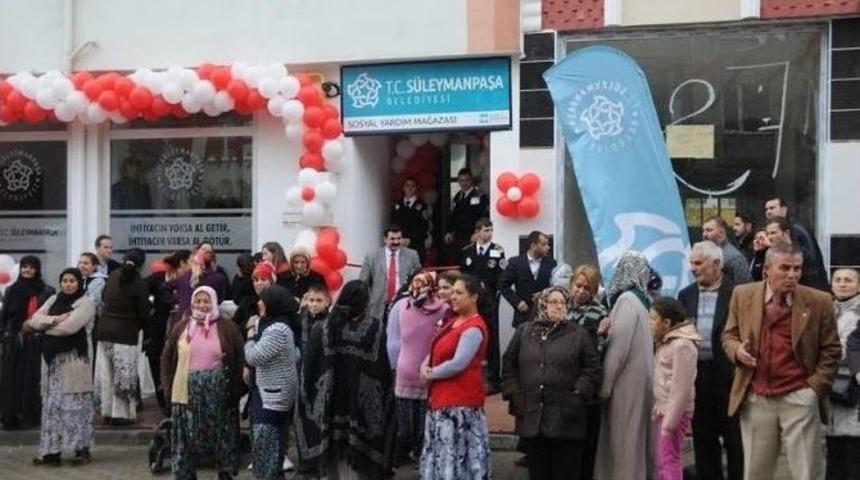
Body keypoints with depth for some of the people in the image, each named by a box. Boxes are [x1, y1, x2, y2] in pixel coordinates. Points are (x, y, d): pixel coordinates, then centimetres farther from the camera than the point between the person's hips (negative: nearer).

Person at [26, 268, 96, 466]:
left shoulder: (86, 303, -5)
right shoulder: (53, 300, 15)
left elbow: (69, 326, -17)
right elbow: (35, 318, 2)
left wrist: (43, 324, -3)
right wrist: (55, 319, -15)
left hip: (74, 358, -6)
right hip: (53, 358, 6)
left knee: (75, 404, -4)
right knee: (52, 404, 6)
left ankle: (82, 449, 4)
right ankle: (51, 451, 10)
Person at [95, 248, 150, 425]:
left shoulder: (113, 277, 6)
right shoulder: (140, 284, -10)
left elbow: (105, 299, 13)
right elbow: (143, 313, -6)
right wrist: (146, 332, 8)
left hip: (104, 330, 6)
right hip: (125, 333, -6)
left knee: (106, 374, 10)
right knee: (124, 375, 1)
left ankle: (107, 412, 16)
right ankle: (120, 414, 2)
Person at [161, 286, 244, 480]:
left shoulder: (227, 328, 0)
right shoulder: (182, 327, 6)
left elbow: (240, 360, 1)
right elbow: (167, 358, 11)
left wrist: (236, 390, -7)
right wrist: (169, 387, 3)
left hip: (218, 393, -1)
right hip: (188, 391, 1)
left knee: (221, 437, 7)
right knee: (187, 439, 7)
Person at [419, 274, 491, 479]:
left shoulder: (474, 327, -16)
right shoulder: (454, 321, 14)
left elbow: (458, 363, -23)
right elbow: (437, 350, 19)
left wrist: (431, 374, -10)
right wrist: (425, 366, -2)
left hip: (460, 400, -10)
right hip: (443, 396, 10)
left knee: (455, 453, -6)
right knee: (441, 451, 15)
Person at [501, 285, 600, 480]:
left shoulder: (579, 334, 4)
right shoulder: (524, 331, 10)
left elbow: (592, 368, 2)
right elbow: (509, 365, 12)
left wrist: (578, 395, -9)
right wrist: (515, 395, 2)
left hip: (566, 418, -2)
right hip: (531, 417, 2)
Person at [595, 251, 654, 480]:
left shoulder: (626, 300, -14)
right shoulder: (642, 299, 9)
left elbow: (618, 347, -17)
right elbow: (639, 343, 10)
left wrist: (604, 384, -12)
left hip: (626, 380, -8)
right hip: (638, 377, 8)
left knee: (623, 439, -2)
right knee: (635, 438, 12)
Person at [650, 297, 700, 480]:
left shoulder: (681, 345, -18)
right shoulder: (666, 342, 13)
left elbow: (681, 388, -21)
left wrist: (670, 422, -22)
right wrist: (659, 411, 11)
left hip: (674, 413, -10)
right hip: (664, 411, 10)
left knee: (670, 461, -6)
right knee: (662, 462, 16)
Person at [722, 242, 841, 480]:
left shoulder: (819, 301, -3)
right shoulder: (743, 295, 2)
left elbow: (830, 350, 4)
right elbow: (729, 335, 11)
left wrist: (815, 387, -5)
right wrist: (737, 350, -11)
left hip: (799, 398, -1)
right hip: (755, 398, 2)